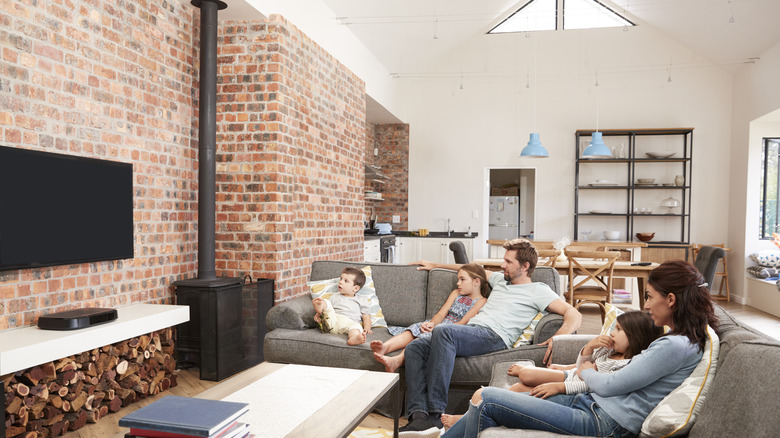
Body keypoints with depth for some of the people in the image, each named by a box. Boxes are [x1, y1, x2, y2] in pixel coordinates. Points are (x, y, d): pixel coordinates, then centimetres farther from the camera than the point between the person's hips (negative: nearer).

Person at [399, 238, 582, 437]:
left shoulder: (537, 290, 9)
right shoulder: (500, 279, 32)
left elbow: (574, 314, -1)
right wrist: (434, 265, 48)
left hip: (494, 336, -8)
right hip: (470, 330, 8)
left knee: (443, 331, -36)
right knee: (415, 347, -16)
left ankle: (435, 416, -37)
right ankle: (419, 414, -31)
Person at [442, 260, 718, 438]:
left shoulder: (677, 347, -18)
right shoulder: (675, 339, 13)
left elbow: (609, 385, -15)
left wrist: (586, 372, 6)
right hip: (592, 403, 10)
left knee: (486, 400, -11)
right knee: (487, 399, 6)